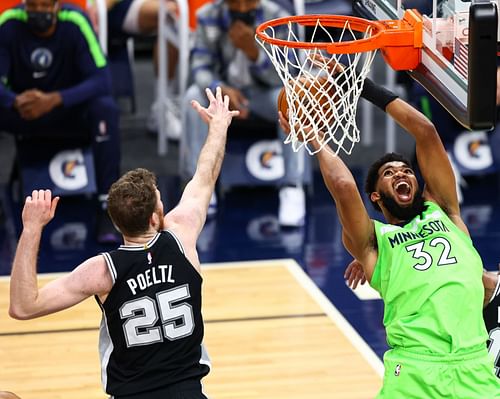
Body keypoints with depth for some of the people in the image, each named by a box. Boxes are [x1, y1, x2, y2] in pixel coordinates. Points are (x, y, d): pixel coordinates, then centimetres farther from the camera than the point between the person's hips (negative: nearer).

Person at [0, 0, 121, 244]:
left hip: (69, 109, -1)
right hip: (23, 111, 2)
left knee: (105, 108, -33)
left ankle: (107, 209, -27)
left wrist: (54, 100, -40)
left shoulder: (75, 23, -20)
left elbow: (101, 81, -25)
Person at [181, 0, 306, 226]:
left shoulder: (277, 19, -20)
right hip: (225, 90, 2)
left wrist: (252, 50, -42)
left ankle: (293, 188, -27)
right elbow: (200, 67, -18)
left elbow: (282, 78, -24)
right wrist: (222, 90, -40)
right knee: (194, 97, -29)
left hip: (265, 92, -1)